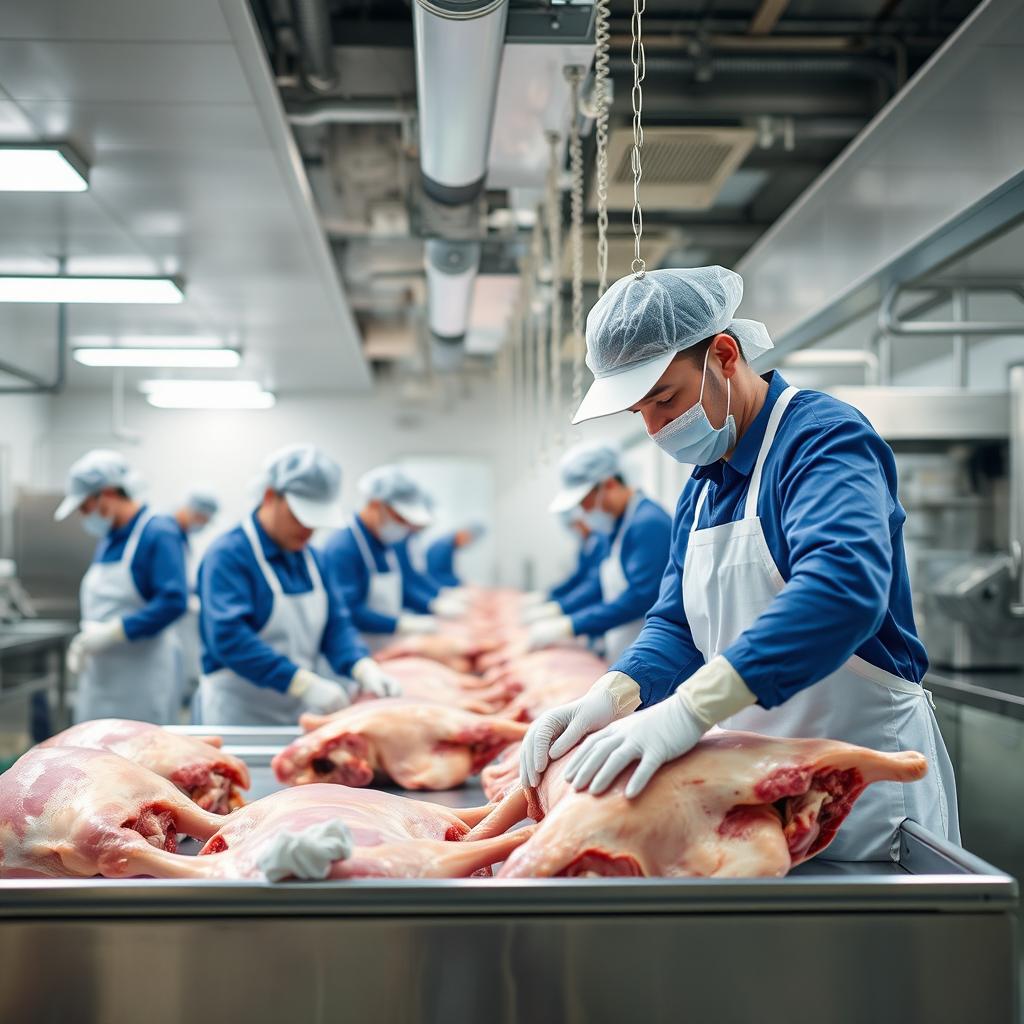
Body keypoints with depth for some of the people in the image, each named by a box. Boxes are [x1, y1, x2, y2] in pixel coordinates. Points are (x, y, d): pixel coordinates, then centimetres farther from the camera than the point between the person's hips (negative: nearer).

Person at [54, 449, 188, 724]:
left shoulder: (158, 533, -11)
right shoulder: (107, 541, 14)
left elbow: (173, 601, -21)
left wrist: (112, 632, -21)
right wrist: (84, 641, 4)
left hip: (144, 674, -8)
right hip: (102, 678, 8)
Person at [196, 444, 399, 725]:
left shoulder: (310, 557, 9)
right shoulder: (227, 555, -15)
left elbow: (335, 625, 9)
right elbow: (228, 636, -26)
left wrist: (362, 667, -13)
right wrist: (304, 683, -33)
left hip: (300, 713, 7)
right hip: (237, 717, -7)